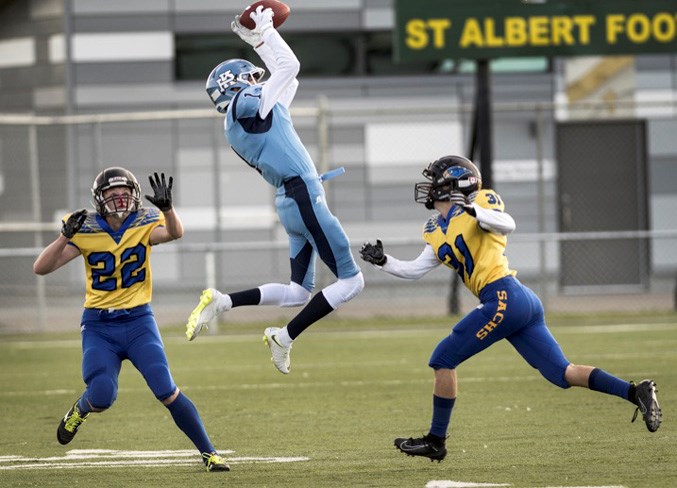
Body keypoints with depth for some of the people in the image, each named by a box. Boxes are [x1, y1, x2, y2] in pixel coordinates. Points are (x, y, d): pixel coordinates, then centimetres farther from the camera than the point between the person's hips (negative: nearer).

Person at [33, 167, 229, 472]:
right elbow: (41, 268, -12)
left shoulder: (144, 224, -6)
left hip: (138, 321, 0)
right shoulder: (86, 230, -6)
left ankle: (208, 453, -3)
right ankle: (80, 410, 20)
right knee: (102, 396, -18)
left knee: (166, 390, -15)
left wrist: (167, 207, -48)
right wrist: (66, 236, -27)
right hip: (98, 325, 0)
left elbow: (174, 232, -29)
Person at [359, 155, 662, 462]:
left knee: (443, 360, -1)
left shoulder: (479, 203, -2)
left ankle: (436, 441, 6)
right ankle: (636, 392, 0)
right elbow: (415, 270, 24)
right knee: (563, 373, 4)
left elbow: (507, 225, -19)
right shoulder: (438, 233, 22)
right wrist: (382, 261, 14)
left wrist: (473, 210, -31)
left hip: (503, 298, -9)